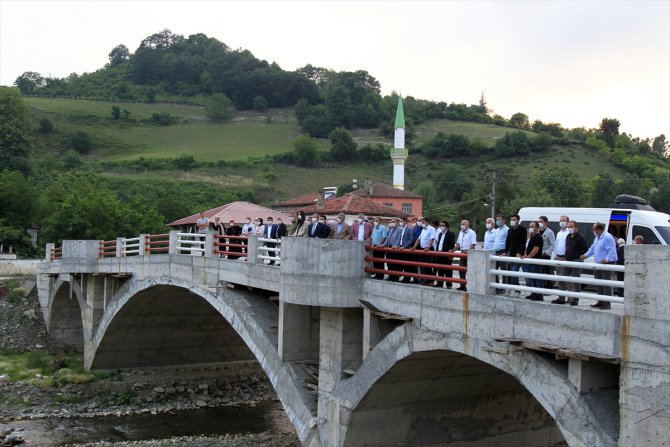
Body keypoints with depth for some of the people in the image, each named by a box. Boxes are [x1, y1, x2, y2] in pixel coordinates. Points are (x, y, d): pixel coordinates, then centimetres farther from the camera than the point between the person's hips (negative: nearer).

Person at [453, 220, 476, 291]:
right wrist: (453, 250, 8)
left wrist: (468, 251, -25)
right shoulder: (461, 233, 15)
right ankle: (462, 285, 14)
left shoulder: (471, 233, -8)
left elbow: (473, 244, -15)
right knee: (461, 269, 7)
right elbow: (458, 243, 19)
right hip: (462, 252, 8)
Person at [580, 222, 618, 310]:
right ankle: (601, 302, 23)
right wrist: (585, 255, 19)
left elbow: (612, 251, -23)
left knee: (606, 284, -8)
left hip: (606, 264, -10)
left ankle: (607, 303, -5)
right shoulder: (597, 238, 17)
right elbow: (592, 248, 27)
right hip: (598, 264, 10)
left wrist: (607, 259, -36)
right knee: (598, 284, 14)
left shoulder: (608, 237, -15)